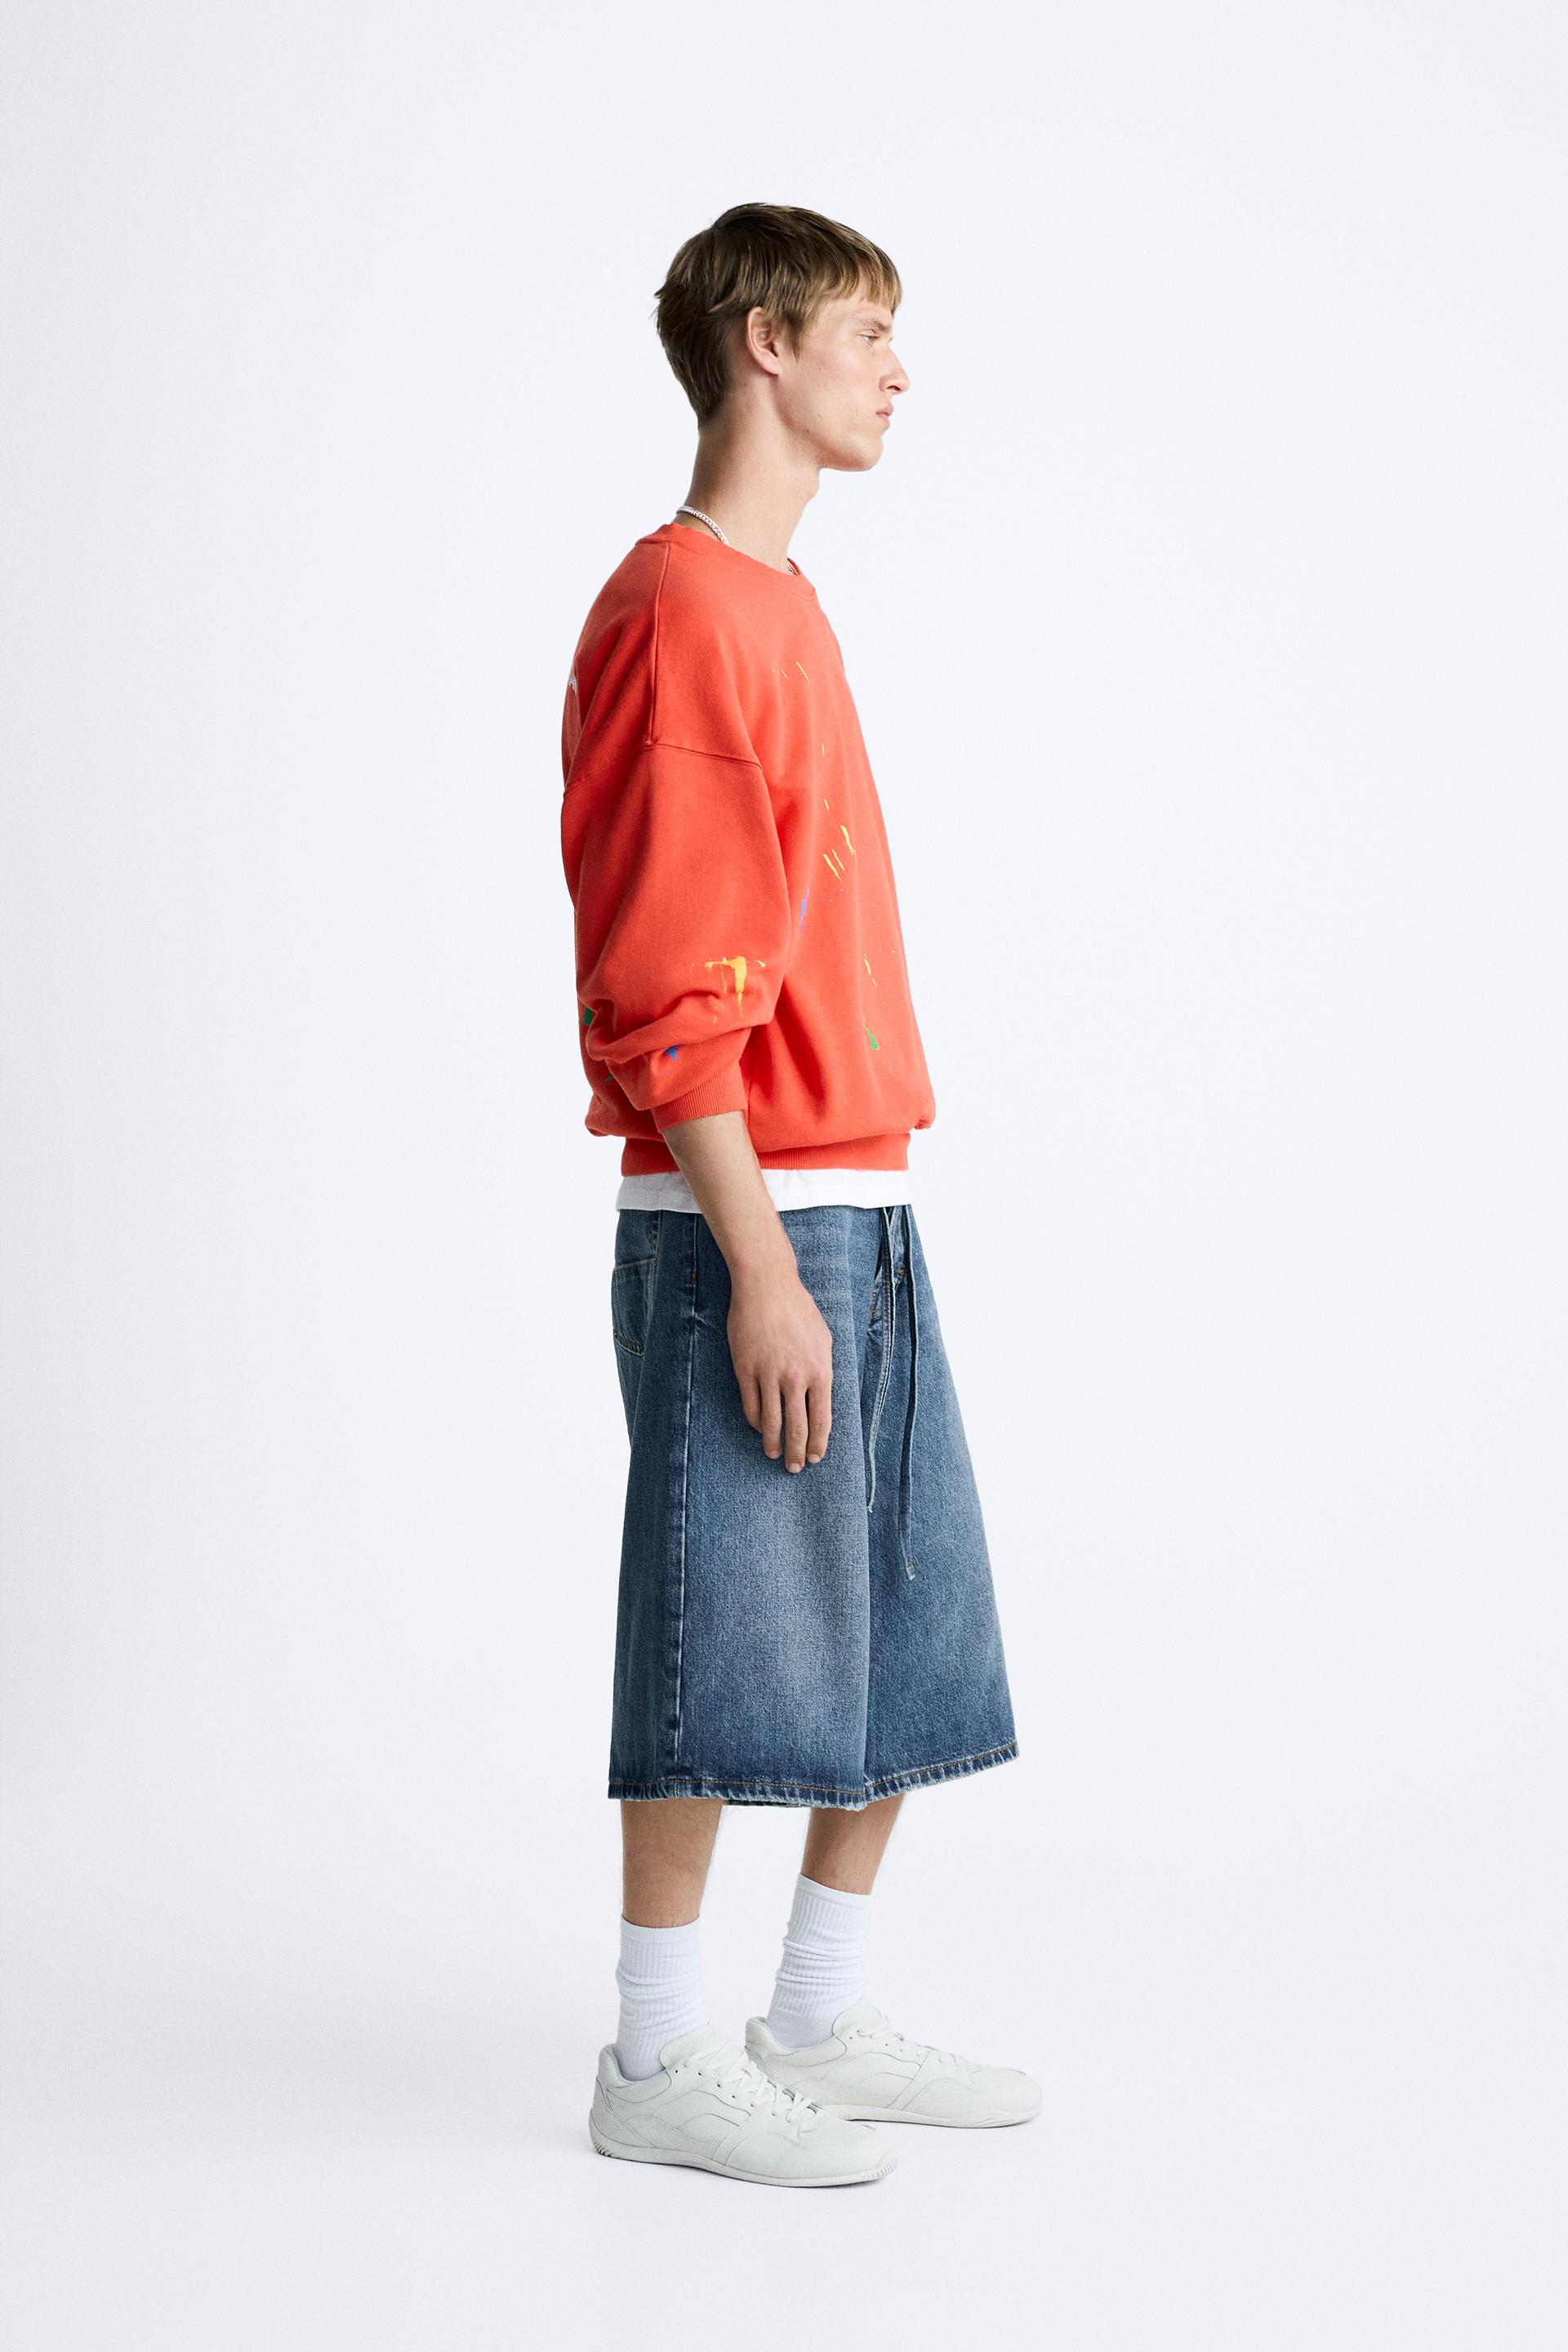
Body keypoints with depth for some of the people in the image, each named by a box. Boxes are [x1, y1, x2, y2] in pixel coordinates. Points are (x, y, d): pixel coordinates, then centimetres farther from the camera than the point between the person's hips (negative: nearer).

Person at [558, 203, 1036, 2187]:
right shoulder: (678, 613, -12)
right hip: (750, 1224, -9)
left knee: (914, 1643, 14)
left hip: (863, 1214, 9)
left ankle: (821, 2032, 26)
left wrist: (853, 1233, 18)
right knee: (726, 1649, 0)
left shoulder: (782, 607, 17)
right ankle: (659, 2068, 14)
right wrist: (759, 1267, -20)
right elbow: (668, 994, -18)